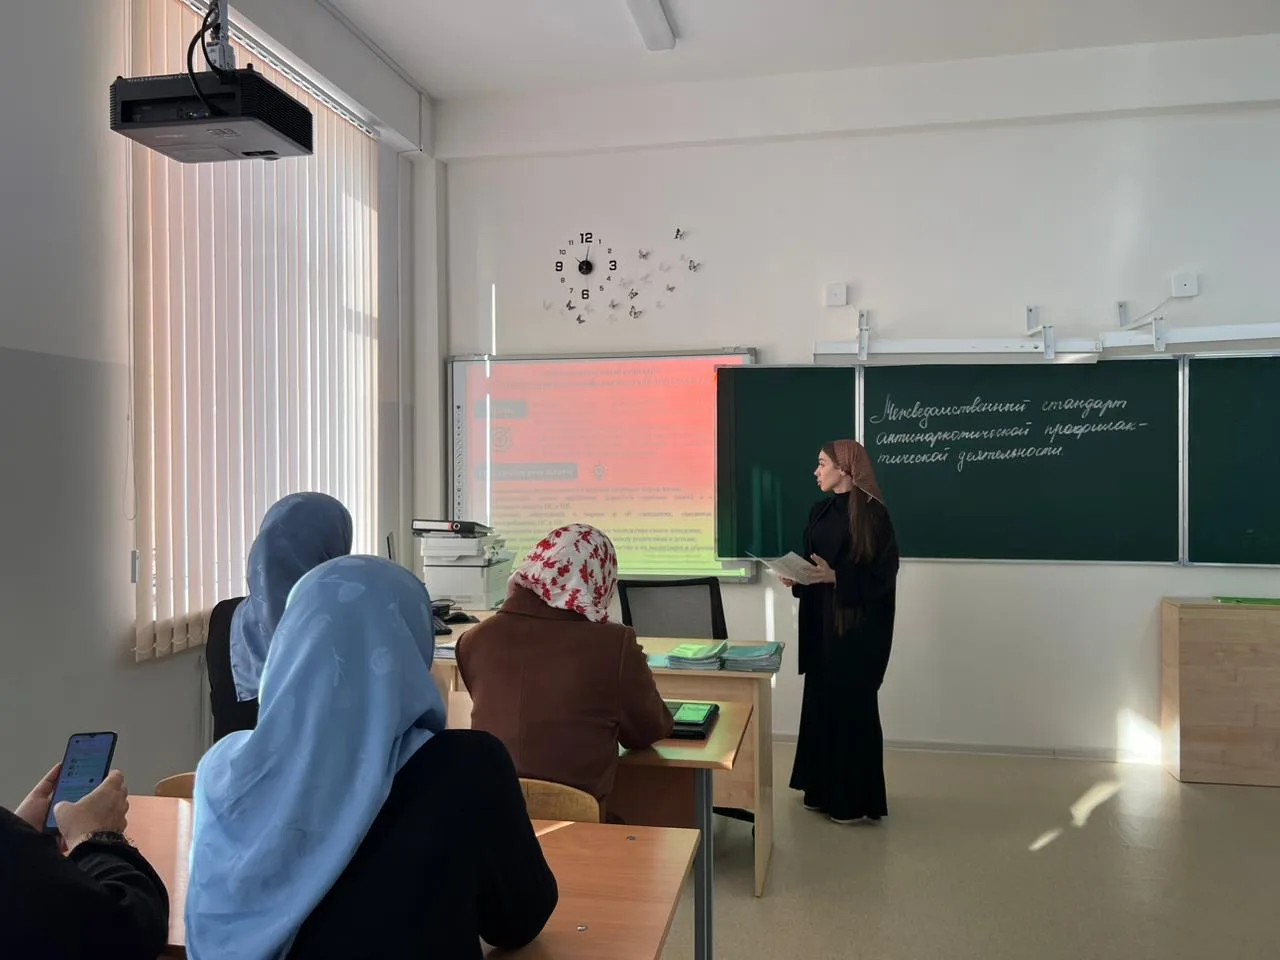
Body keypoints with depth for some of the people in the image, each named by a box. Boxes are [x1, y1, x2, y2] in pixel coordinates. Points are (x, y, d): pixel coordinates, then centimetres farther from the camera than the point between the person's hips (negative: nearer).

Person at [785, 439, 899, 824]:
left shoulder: (872, 513, -13)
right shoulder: (820, 510, 10)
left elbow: (882, 575, -15)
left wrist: (836, 577, -24)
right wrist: (798, 577, -4)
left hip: (858, 624, -7)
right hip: (821, 619, 7)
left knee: (852, 703, -1)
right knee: (820, 700, 11)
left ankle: (856, 799, 12)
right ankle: (824, 789, 23)